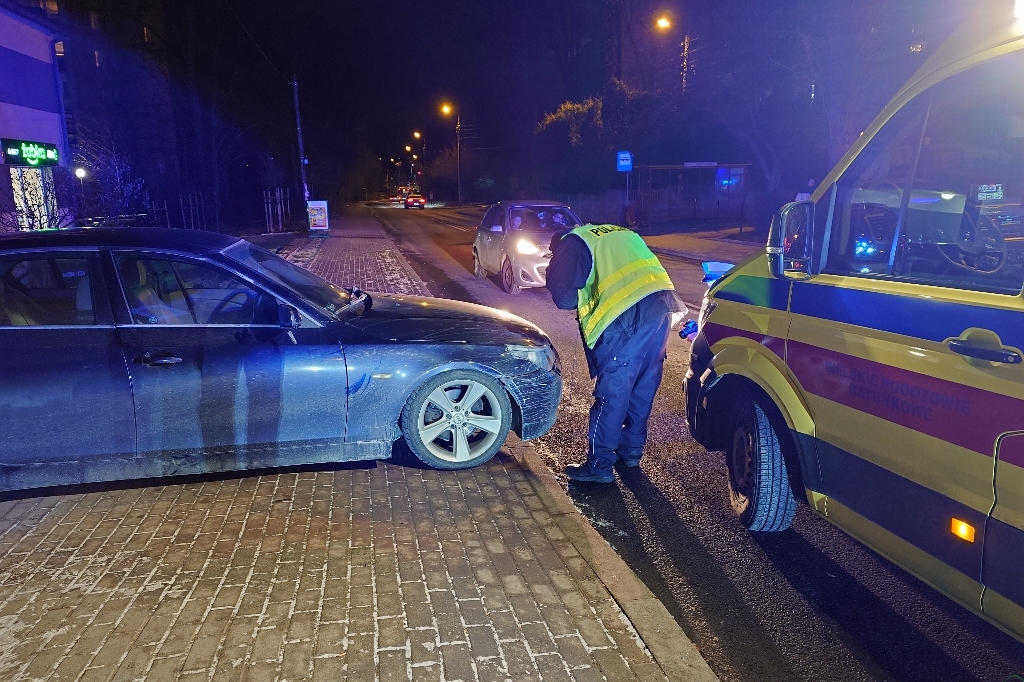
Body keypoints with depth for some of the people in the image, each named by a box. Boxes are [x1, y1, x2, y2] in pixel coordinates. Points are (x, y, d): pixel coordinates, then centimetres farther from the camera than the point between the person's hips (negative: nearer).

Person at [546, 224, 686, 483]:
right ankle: (631, 451, 35)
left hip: (627, 318, -7)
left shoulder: (572, 243, 10)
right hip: (661, 305, 8)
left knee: (612, 393, 2)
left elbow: (564, 298, 0)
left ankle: (599, 466, 13)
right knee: (644, 386, 20)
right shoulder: (620, 233, 31)